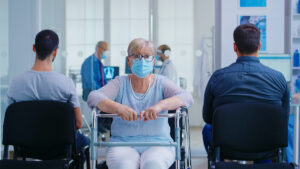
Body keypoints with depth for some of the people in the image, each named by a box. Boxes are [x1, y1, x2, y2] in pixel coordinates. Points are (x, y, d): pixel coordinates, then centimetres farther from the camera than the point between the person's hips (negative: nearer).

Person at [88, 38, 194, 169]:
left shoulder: (161, 83, 7)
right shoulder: (120, 83, 7)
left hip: (158, 145, 0)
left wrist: (160, 106, -30)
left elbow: (187, 98, -10)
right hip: (123, 144, 0)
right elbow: (93, 98, -9)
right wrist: (119, 108, -29)